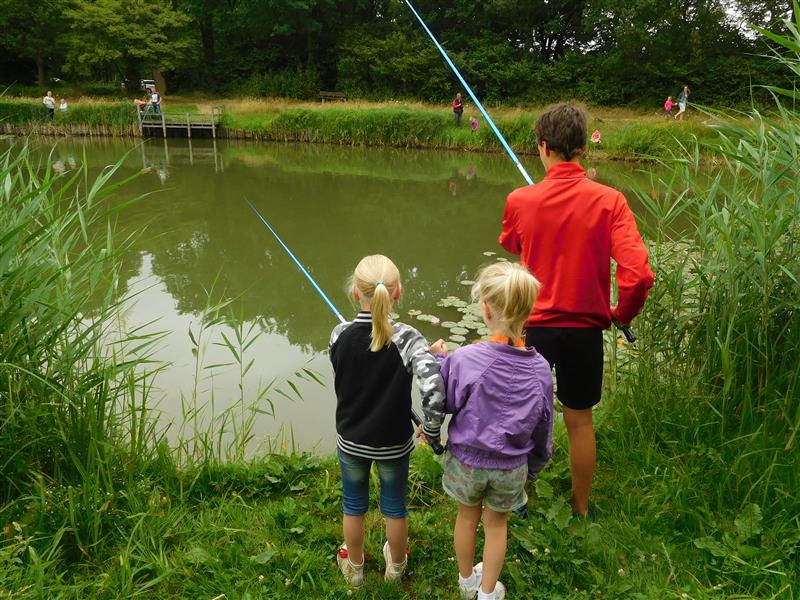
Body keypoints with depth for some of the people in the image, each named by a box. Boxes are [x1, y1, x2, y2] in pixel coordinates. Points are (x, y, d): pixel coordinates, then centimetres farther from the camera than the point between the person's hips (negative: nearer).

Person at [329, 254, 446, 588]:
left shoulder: (340, 335, -17)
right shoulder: (406, 339, -25)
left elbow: (342, 382, 0)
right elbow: (434, 391, -35)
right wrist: (432, 431, -16)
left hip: (351, 441, 2)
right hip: (394, 443, -1)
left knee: (353, 506, 24)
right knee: (395, 506, 23)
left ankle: (354, 567, 46)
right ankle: (396, 565, 47)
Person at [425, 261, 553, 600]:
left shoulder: (463, 360, -27)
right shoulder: (540, 369, -15)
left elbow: (445, 404, -10)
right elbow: (542, 427, -2)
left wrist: (439, 360, 1)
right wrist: (535, 465, 15)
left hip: (467, 460, -1)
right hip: (511, 467, 1)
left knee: (467, 515, 24)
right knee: (497, 523, 23)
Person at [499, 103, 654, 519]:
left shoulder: (520, 200, -10)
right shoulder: (609, 201, -12)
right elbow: (638, 274, -20)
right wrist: (622, 314, -1)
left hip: (531, 325, 0)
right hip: (585, 329, 0)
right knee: (580, 421, 18)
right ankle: (582, 508, 34)